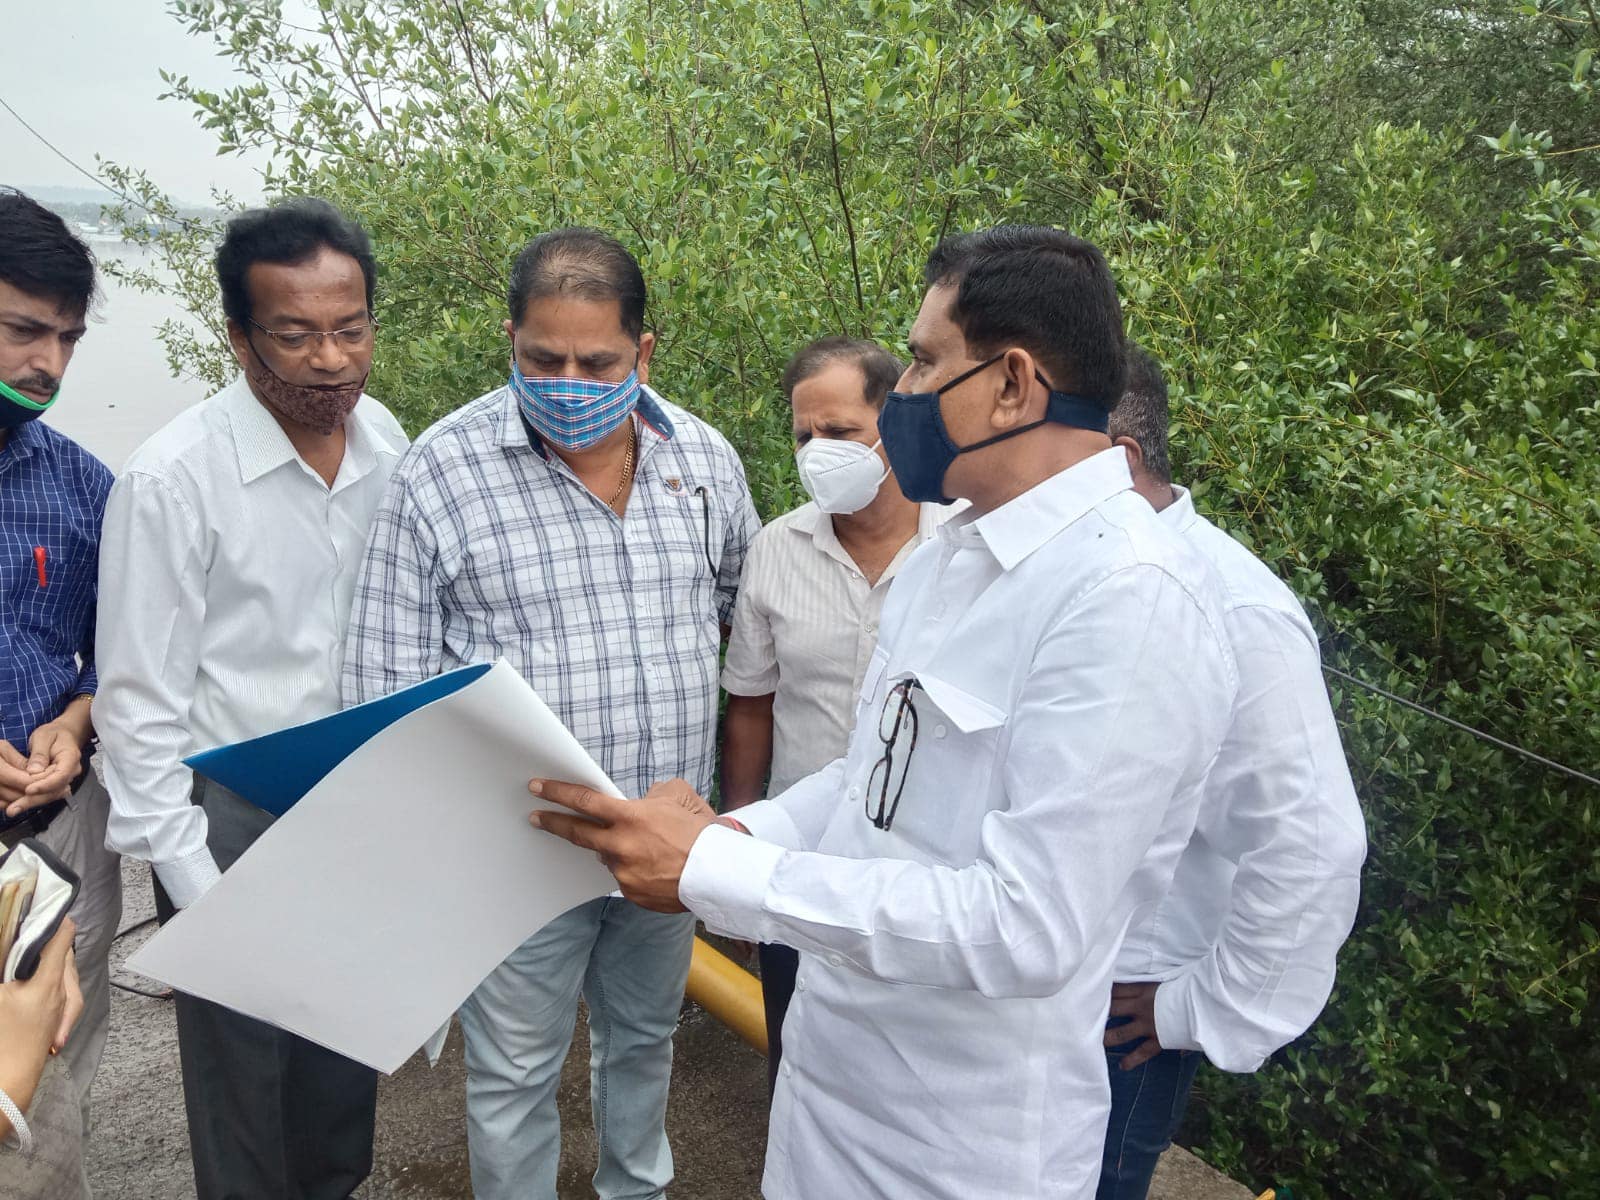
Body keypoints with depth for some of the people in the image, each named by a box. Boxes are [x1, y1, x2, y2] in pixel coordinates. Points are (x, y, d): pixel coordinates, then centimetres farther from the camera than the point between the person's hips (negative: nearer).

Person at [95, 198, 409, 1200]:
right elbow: (141, 704, -13)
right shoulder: (174, 479, -19)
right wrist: (196, 889, -13)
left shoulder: (386, 442, -3)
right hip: (235, 817, -5)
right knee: (246, 1072, 12)